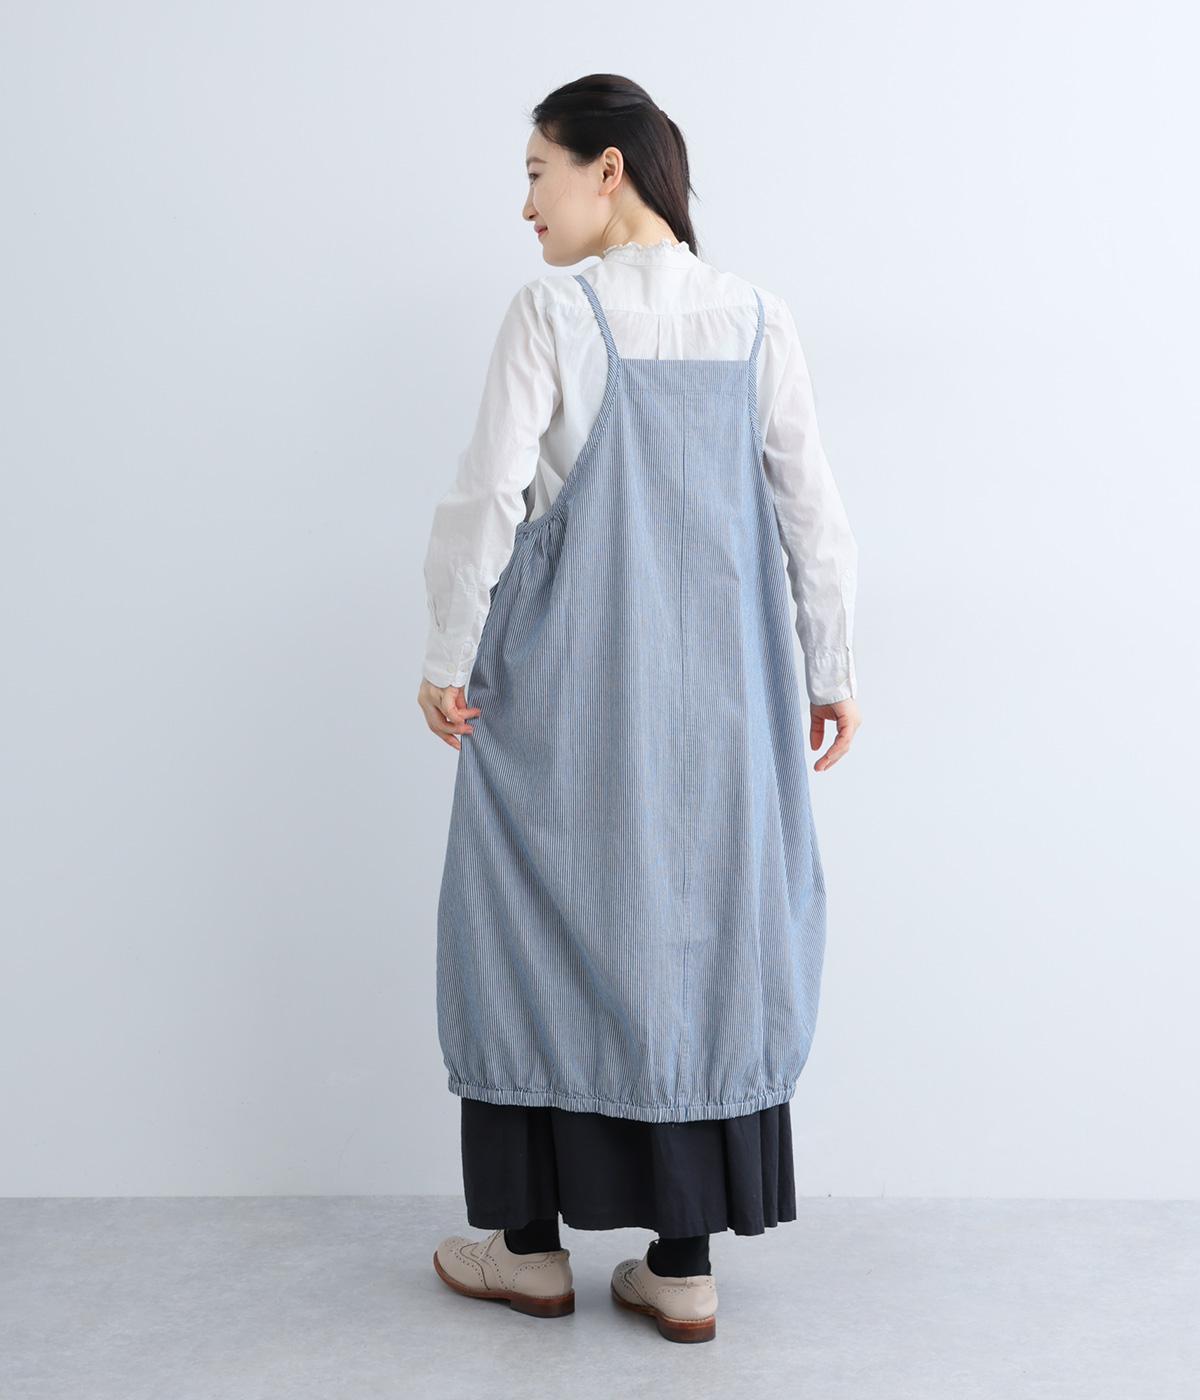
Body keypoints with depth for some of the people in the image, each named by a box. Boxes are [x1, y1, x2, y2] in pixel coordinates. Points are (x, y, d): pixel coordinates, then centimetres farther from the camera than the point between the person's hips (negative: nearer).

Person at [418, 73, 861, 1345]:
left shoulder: (553, 312, -9)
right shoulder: (756, 319, 2)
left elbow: (487, 498, -13)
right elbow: (810, 510, 2)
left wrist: (449, 658, -3)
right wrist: (830, 669, 10)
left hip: (566, 680, -3)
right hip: (713, 688, 4)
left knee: (547, 917, 11)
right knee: (697, 927, 11)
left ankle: (532, 1242, 23)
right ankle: (684, 1263, 18)